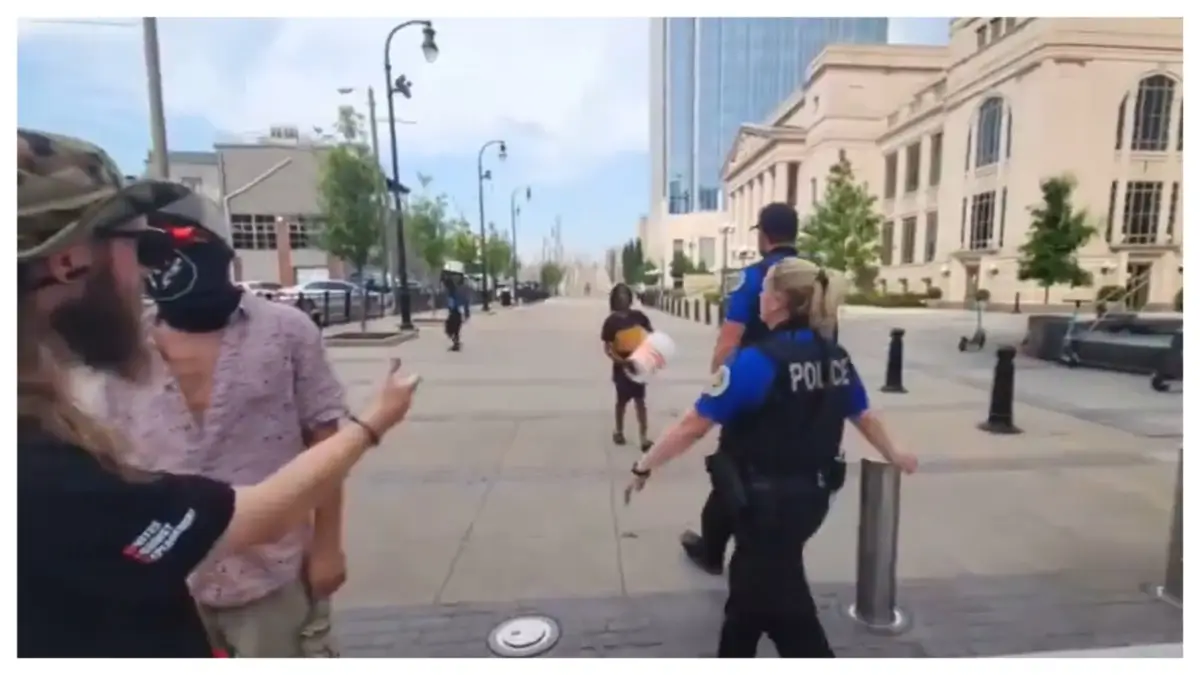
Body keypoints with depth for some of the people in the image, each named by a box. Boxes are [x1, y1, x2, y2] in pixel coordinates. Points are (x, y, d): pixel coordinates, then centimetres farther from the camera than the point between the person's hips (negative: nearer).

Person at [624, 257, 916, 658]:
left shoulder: (756, 362, -23)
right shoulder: (836, 359, 0)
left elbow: (694, 425, -21)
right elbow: (864, 417, 13)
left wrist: (644, 466, -10)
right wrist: (893, 456, 33)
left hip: (765, 500, -8)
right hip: (810, 495, 8)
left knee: (782, 602, 11)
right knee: (750, 584, 27)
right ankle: (731, 662, 48)